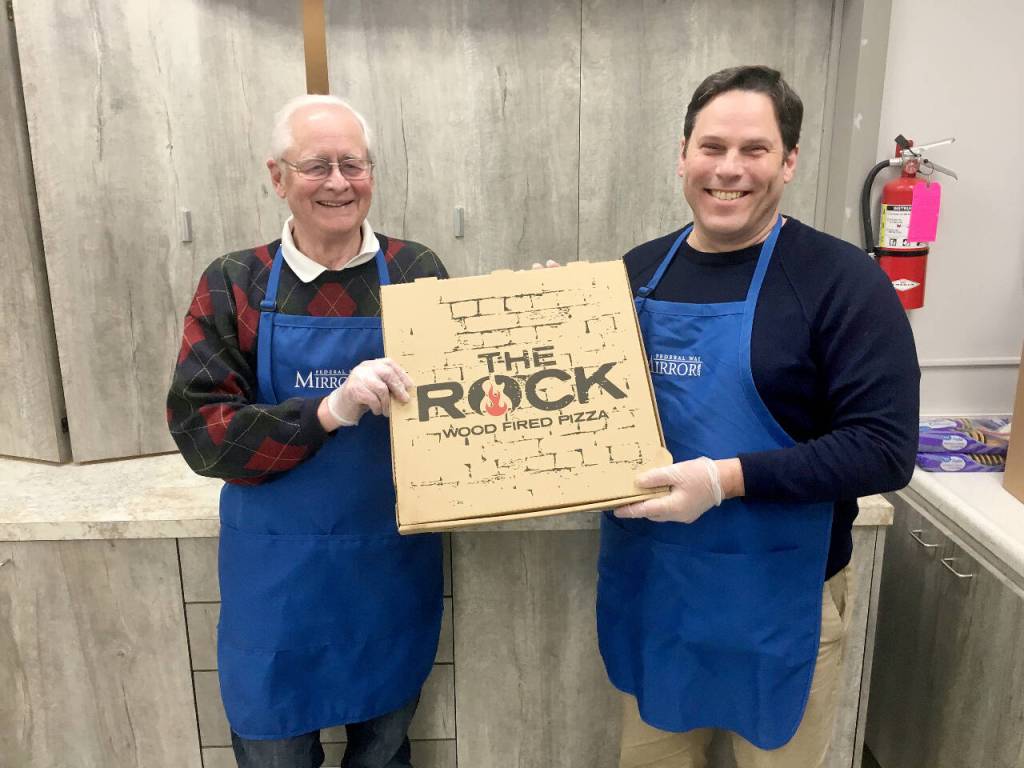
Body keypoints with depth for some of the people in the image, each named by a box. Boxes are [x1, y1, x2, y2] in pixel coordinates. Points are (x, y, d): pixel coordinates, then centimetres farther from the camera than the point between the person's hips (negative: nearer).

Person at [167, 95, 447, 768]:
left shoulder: (418, 274, -3)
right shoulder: (233, 286, -4)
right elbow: (200, 430, -12)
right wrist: (330, 411, -26)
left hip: (395, 564, 1)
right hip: (277, 574, 0)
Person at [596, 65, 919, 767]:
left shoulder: (842, 280, -13)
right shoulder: (639, 272, 3)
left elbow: (885, 449, -18)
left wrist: (728, 478, -27)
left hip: (779, 602, -4)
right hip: (649, 586, 5)